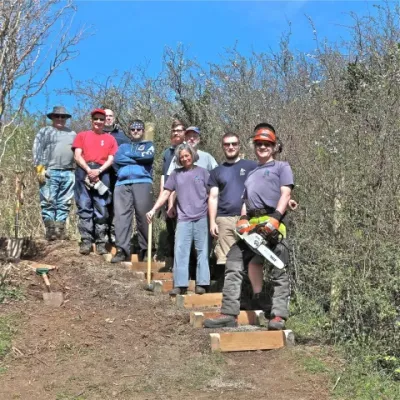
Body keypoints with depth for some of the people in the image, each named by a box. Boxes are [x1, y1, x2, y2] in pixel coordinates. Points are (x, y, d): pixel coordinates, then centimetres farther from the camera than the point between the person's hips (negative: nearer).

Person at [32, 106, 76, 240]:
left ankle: (60, 229, 4)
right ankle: (50, 229, -7)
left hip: (68, 173, 4)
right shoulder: (44, 132, 10)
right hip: (50, 172, -3)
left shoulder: (72, 134, 22)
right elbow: (37, 151, 1)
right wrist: (40, 168, -10)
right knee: (48, 202, -8)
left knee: (64, 203, 1)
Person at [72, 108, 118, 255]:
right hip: (84, 172, 0)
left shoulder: (110, 139, 16)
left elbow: (111, 159, 6)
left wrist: (98, 171, -11)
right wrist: (89, 170, -9)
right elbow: (77, 156, 6)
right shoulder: (82, 135, 16)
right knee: (84, 207, -3)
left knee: (101, 208, -2)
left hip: (102, 173, 0)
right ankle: (86, 241, -2)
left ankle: (101, 242, 0)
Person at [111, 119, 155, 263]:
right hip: (122, 184, 2)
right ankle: (122, 249, -15)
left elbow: (149, 156, -2)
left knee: (143, 215, -9)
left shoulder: (149, 145, 22)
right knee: (121, 215, -11)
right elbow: (116, 160, 7)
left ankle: (145, 249, -1)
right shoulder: (123, 146, 28)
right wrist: (138, 159, 1)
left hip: (142, 182, -2)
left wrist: (128, 156, 7)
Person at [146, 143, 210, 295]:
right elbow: (166, 193, 8)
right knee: (180, 250, -4)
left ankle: (201, 283, 7)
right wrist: (153, 210, -2)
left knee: (202, 250, 3)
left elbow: (211, 194, 6)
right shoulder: (176, 174, 10)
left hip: (202, 217, -1)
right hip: (183, 218, 1)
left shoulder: (202, 172, 6)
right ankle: (180, 284, -2)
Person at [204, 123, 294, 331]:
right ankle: (229, 313, 0)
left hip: (272, 222, -7)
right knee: (233, 265, 0)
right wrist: (243, 219, 5)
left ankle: (279, 316, -7)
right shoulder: (251, 174, 30)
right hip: (250, 224, 7)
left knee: (279, 271, -6)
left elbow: (285, 194, -2)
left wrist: (275, 217, -17)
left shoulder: (282, 167, 11)